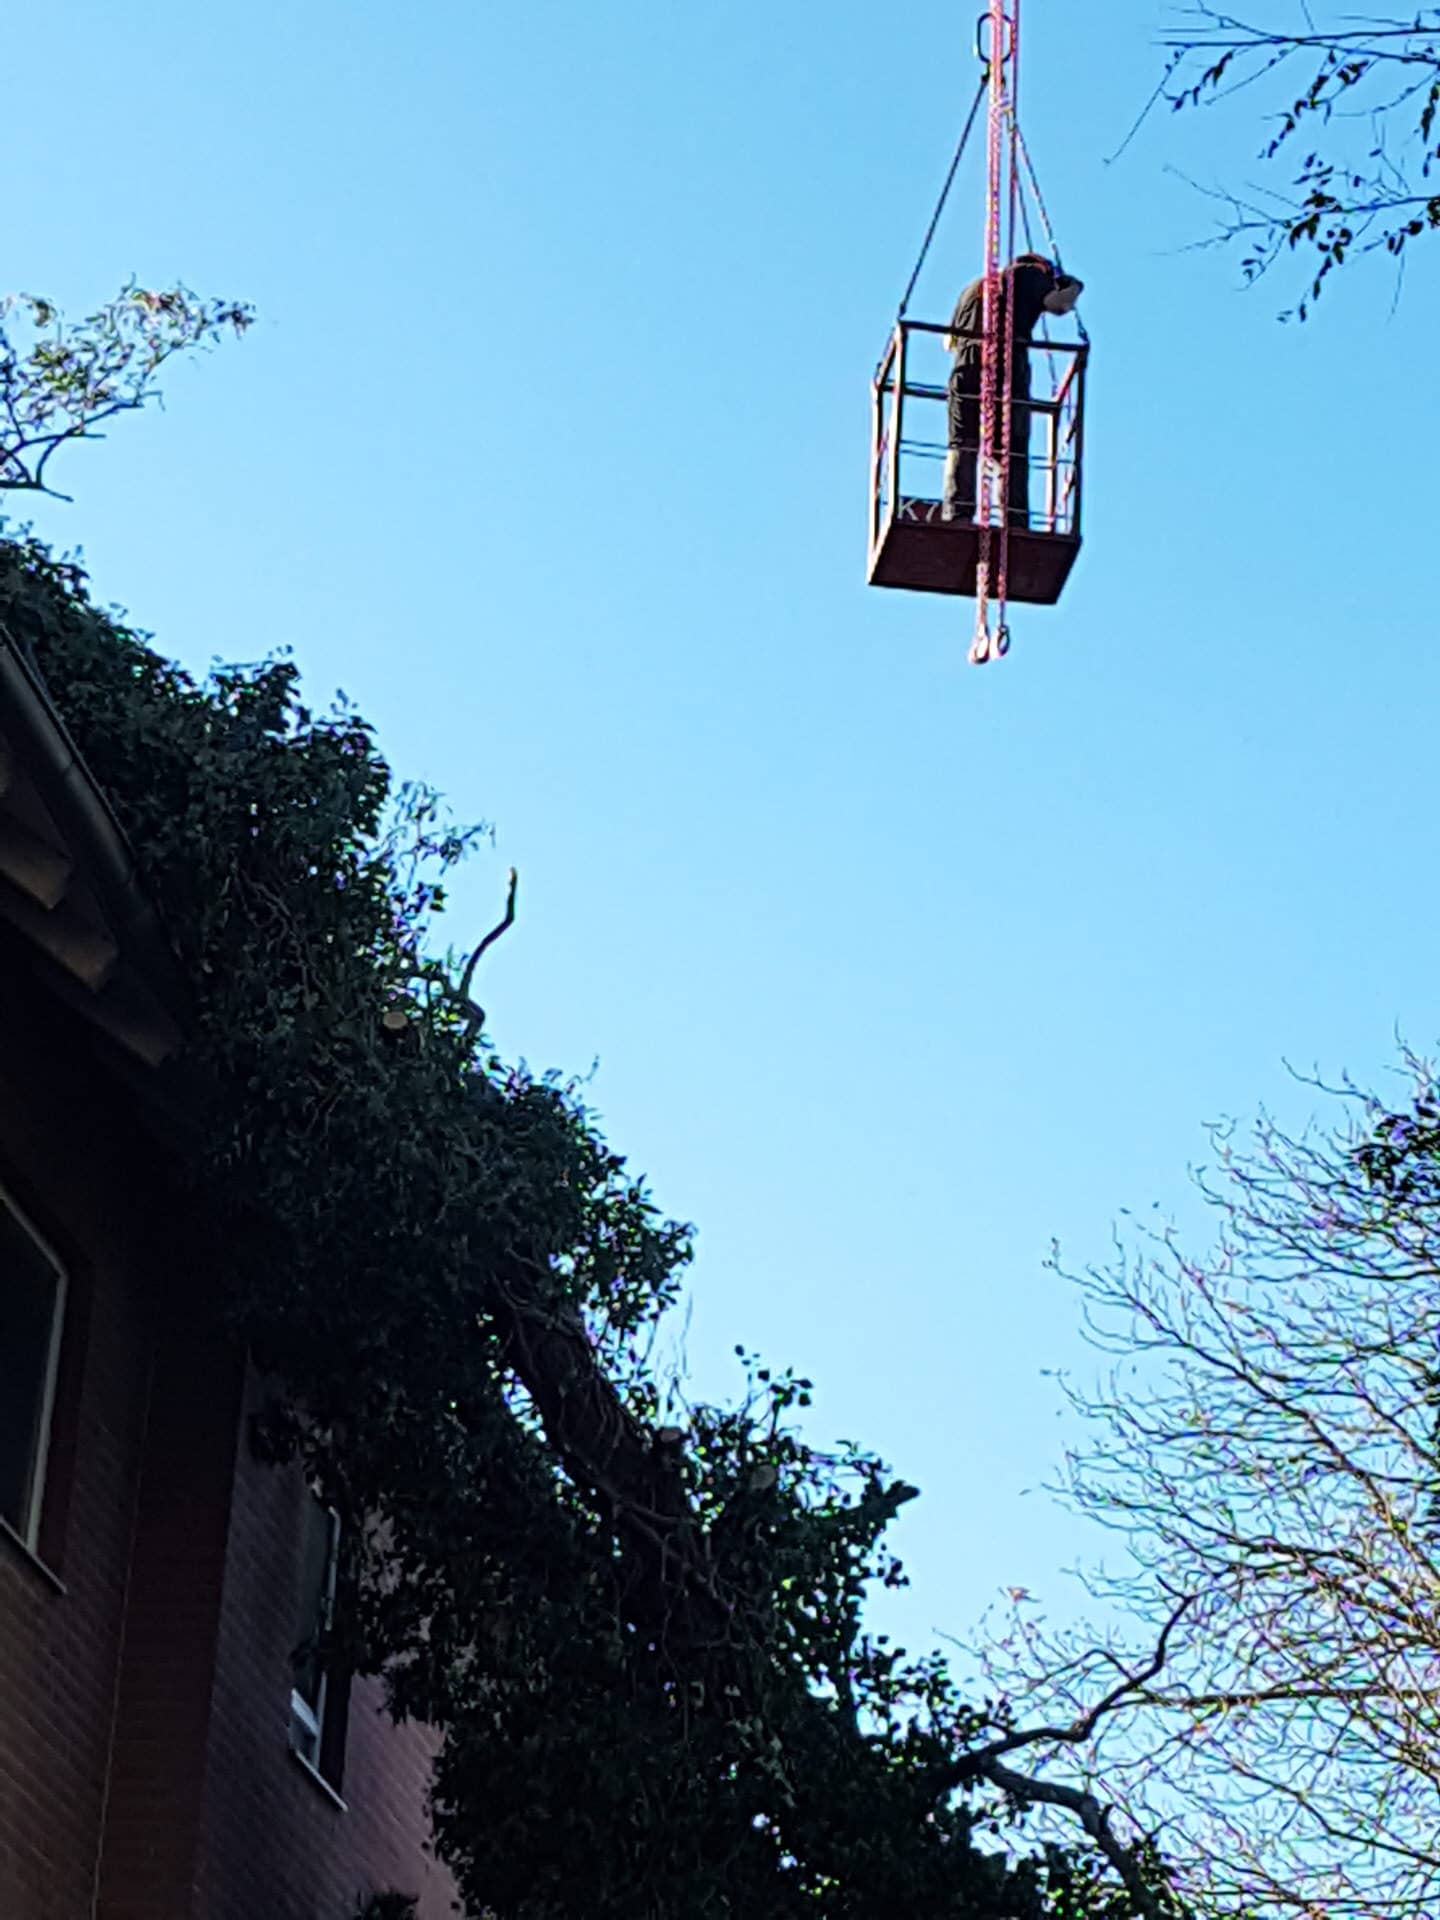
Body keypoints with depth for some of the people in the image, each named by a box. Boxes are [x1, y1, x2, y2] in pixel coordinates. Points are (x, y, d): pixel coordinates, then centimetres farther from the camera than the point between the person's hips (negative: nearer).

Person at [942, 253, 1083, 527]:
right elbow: (1056, 303, 2)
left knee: (962, 446, -3)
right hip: (1009, 364, -3)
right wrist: (1074, 287, 22)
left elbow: (950, 341, 30)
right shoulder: (1030, 274, 17)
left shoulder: (975, 286, 32)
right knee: (1013, 451, -3)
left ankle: (956, 514, -19)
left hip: (967, 366, 3)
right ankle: (1015, 522, -13)